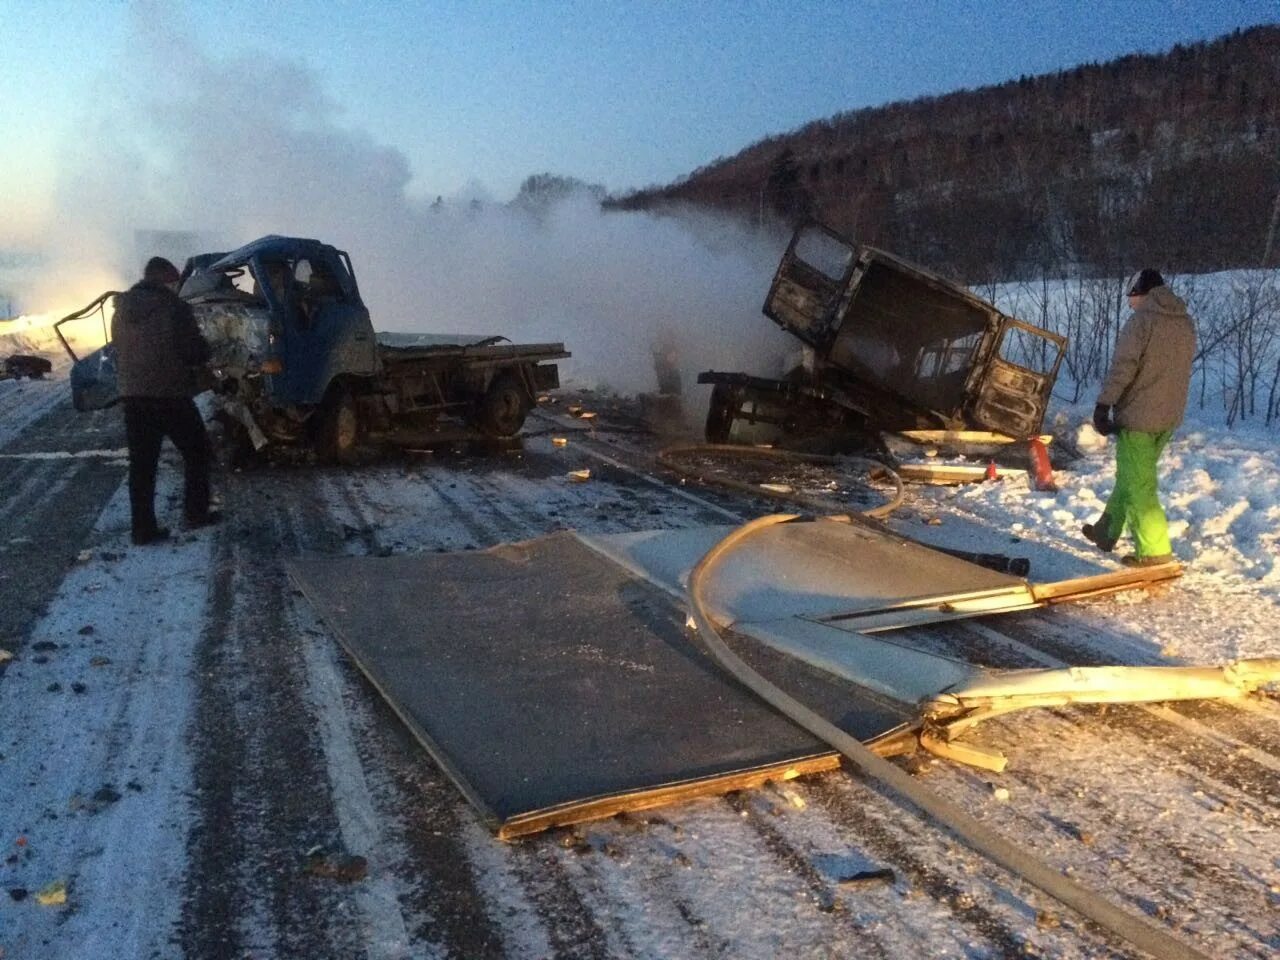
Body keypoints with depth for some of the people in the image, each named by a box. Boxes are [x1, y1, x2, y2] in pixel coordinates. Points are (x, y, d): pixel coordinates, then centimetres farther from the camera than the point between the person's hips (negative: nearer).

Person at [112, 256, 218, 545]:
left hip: (133, 396, 6)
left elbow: (119, 353, 17)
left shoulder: (121, 311, 10)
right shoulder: (174, 307, -11)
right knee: (196, 451, 13)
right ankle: (196, 513, 15)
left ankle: (144, 528, 7)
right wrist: (202, 352, 10)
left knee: (141, 463, 7)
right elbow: (196, 351, -12)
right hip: (170, 395, -5)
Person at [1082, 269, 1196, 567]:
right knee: (1131, 476, 20)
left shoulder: (1141, 321, -13)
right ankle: (1106, 531, 31)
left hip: (1138, 415, -8)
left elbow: (1123, 367, -18)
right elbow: (1178, 370, 17)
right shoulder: (1186, 324, 11)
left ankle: (1155, 551, -4)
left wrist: (1103, 406, -13)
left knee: (1137, 485, -3)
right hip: (1169, 416, 8)